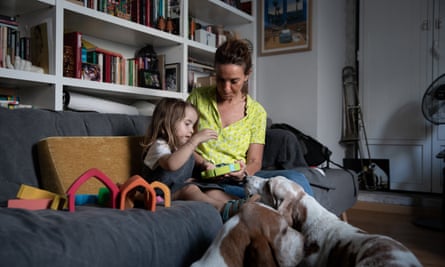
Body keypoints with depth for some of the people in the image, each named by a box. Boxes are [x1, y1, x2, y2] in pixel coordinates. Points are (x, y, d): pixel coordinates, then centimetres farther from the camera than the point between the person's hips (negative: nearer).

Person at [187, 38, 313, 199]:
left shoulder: (256, 112, 7)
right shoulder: (198, 97, 4)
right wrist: (203, 163, -14)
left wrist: (244, 173, -19)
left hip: (238, 179, 3)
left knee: (295, 178, -28)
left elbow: (254, 161, 5)